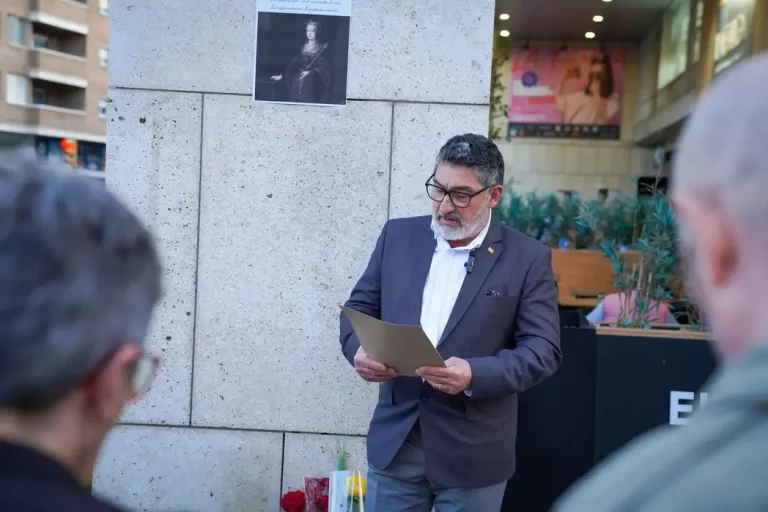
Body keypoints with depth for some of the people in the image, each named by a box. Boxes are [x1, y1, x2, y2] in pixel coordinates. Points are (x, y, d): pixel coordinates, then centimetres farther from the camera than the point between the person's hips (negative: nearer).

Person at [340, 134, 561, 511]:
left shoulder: (527, 258, -5)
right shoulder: (398, 235, 5)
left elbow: (543, 349, -8)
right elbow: (358, 308, 10)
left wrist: (475, 374, -24)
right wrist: (359, 350, -12)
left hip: (472, 450, -2)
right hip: (395, 440, 3)